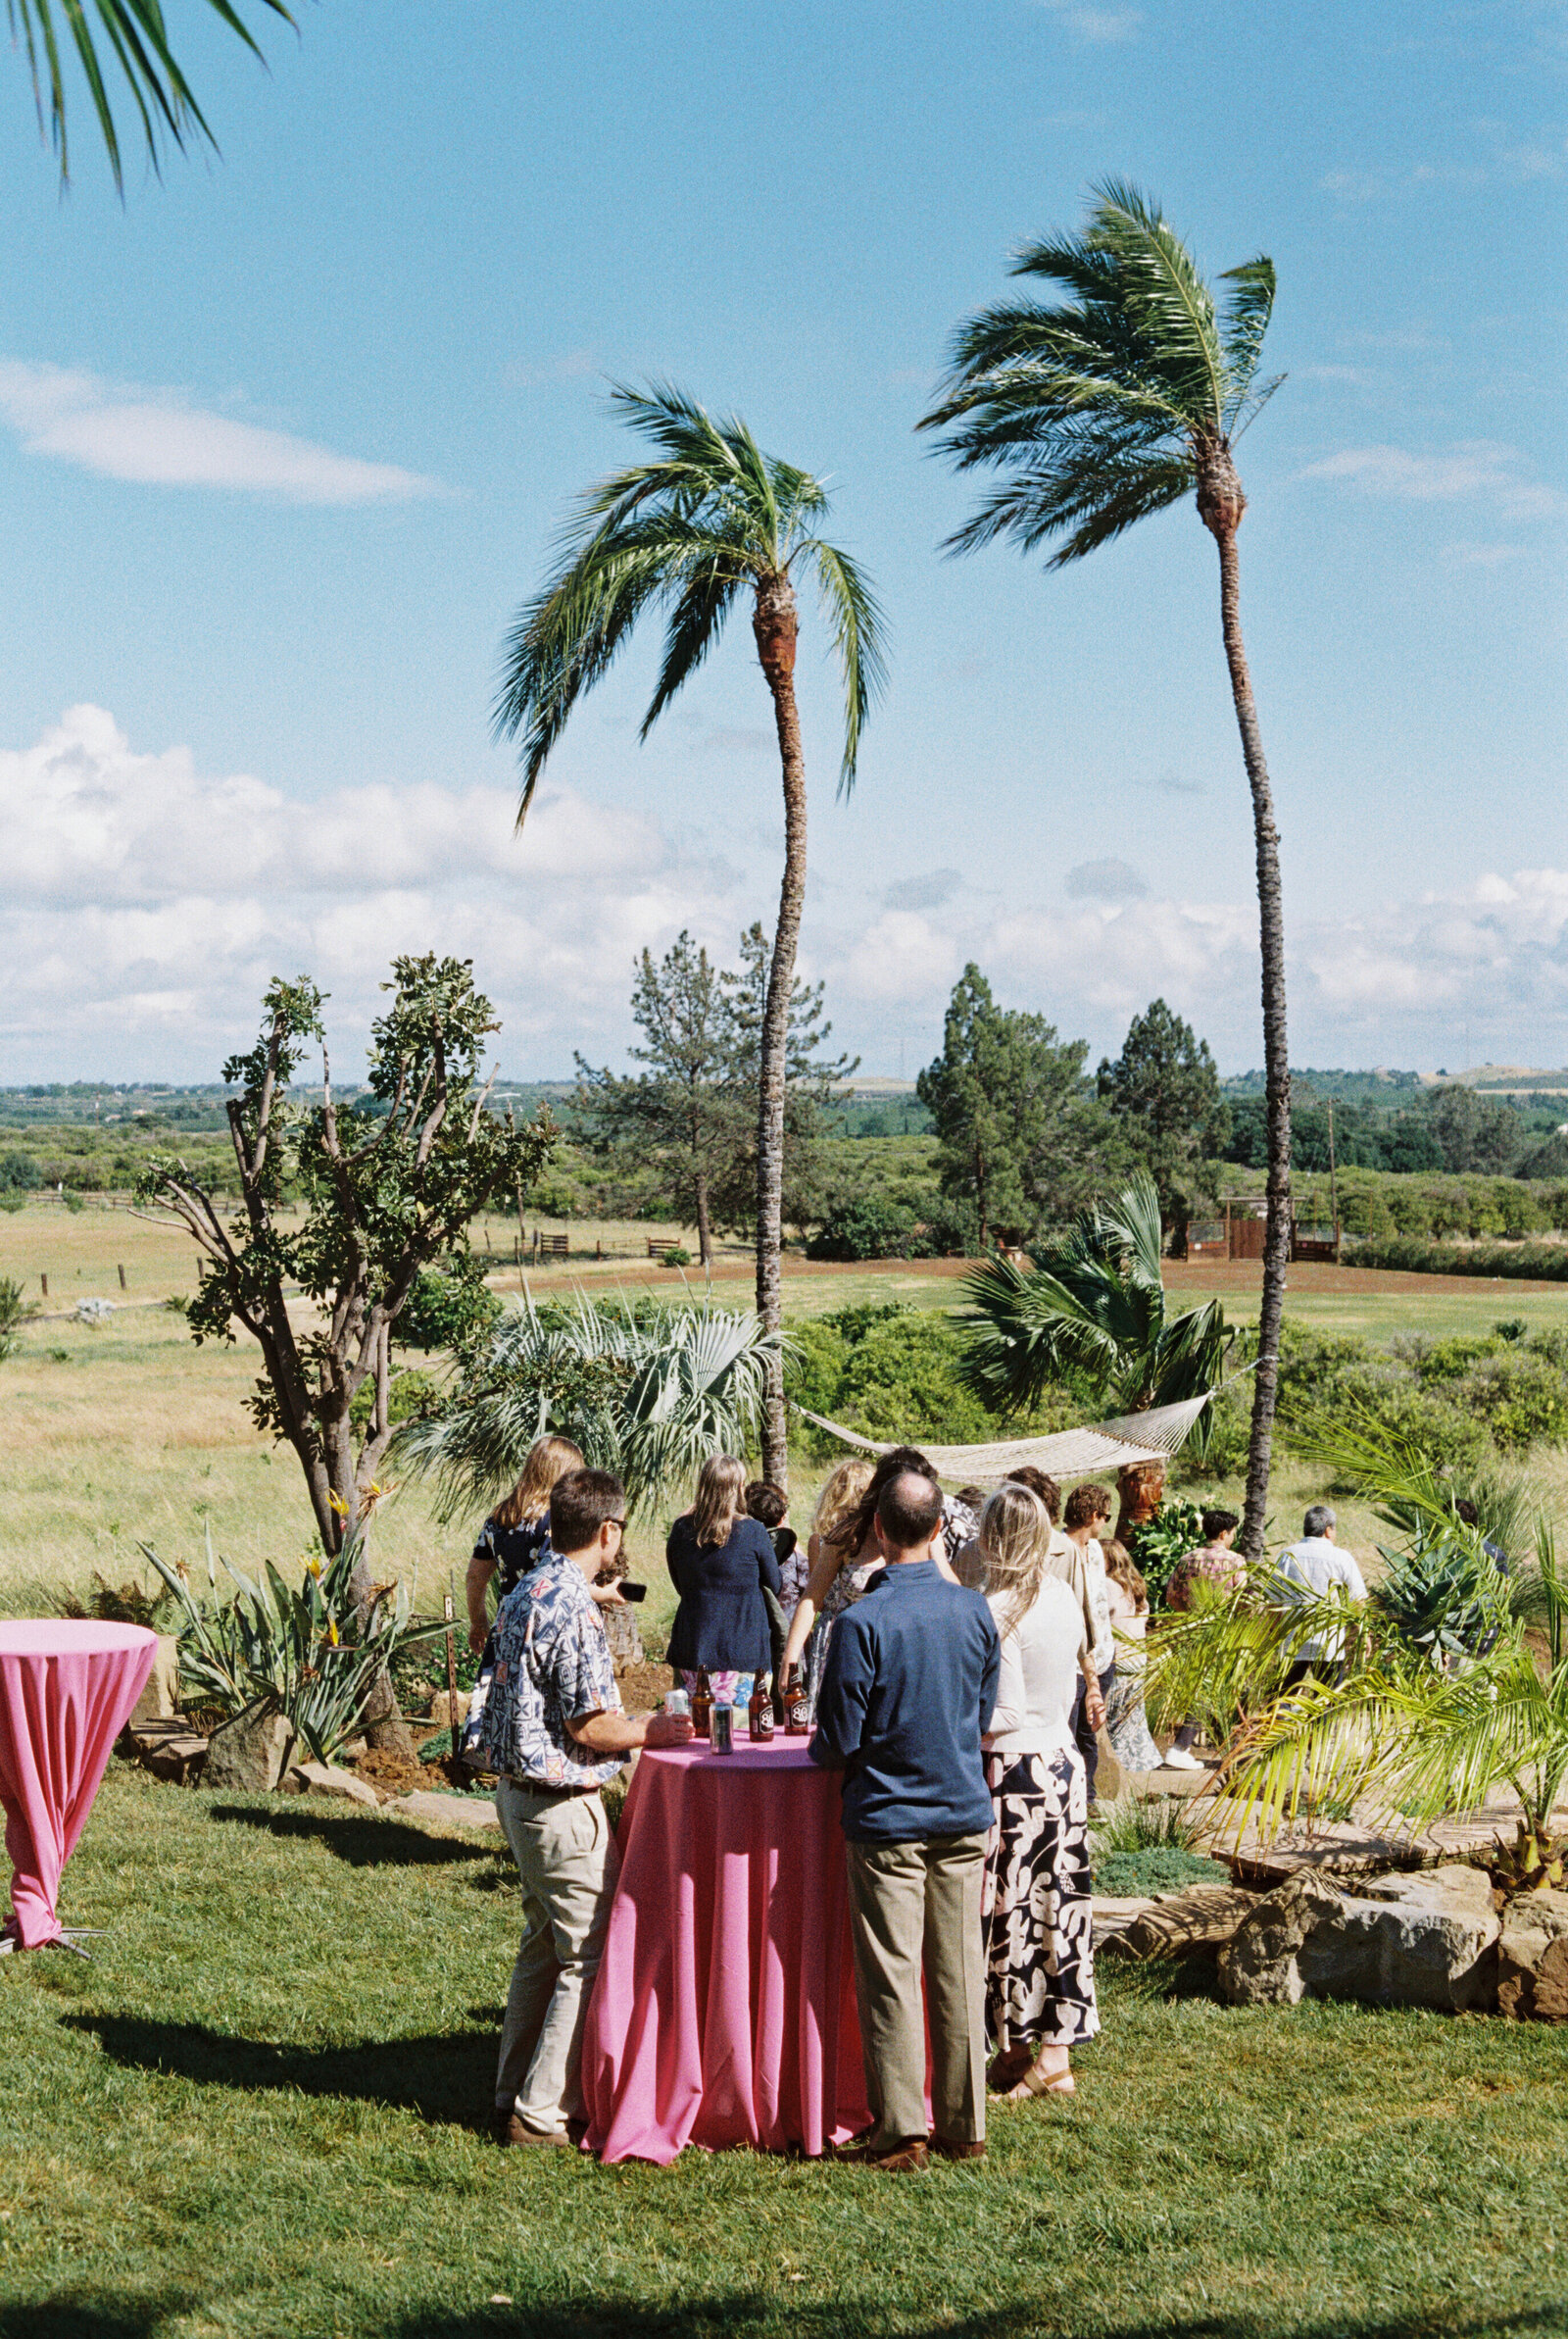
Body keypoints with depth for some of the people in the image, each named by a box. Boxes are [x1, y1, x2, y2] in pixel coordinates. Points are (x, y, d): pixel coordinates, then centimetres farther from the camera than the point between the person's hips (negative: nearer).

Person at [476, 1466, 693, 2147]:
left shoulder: (523, 1593, 9)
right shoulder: (574, 1610, -21)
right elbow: (591, 1727, -20)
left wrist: (633, 1720, 21)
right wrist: (655, 1731, -3)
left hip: (519, 1791, 10)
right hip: (563, 1804, -10)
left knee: (543, 1946, 20)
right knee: (590, 1957, -1)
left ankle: (515, 2095, 26)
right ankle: (543, 2113, 3)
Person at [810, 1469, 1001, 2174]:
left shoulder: (861, 1623, -17)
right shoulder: (975, 1611, -2)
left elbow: (839, 1743, -13)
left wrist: (820, 1752, 9)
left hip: (888, 1822, -5)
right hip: (964, 1814, 5)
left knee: (890, 1978, 4)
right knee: (959, 1974, 10)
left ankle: (901, 2130, 8)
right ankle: (963, 2127, 17)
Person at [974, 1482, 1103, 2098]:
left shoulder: (996, 1611, -17)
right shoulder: (1065, 1598, 4)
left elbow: (1005, 1713, -17)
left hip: (1010, 1771, -7)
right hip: (1062, 1761, 7)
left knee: (1009, 1911, 3)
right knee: (1058, 1905, 10)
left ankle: (1016, 2051, 10)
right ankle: (1056, 2048, 15)